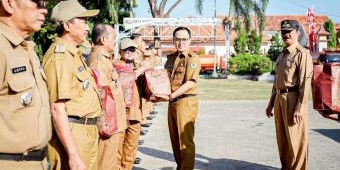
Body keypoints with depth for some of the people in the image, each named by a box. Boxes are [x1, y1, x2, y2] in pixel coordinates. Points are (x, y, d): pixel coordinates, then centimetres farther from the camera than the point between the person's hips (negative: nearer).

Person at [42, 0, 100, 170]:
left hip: (87, 132, 10)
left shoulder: (74, 53, 15)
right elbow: (57, 108, -23)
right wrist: (73, 154, -26)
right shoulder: (59, 56, -16)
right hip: (71, 134, -10)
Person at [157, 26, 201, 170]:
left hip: (186, 102, -8)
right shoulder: (171, 58, 13)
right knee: (175, 138, 15)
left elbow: (190, 83, -19)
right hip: (172, 102, 8)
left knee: (185, 139, -4)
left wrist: (171, 96, -23)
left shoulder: (193, 58, -10)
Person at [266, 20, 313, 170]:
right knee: (282, 138, 16)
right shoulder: (282, 55, 18)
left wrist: (300, 108, -21)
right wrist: (271, 103, 20)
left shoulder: (302, 53, -8)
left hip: (293, 99, -8)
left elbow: (305, 82, -16)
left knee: (295, 139, -1)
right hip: (279, 99, 8)